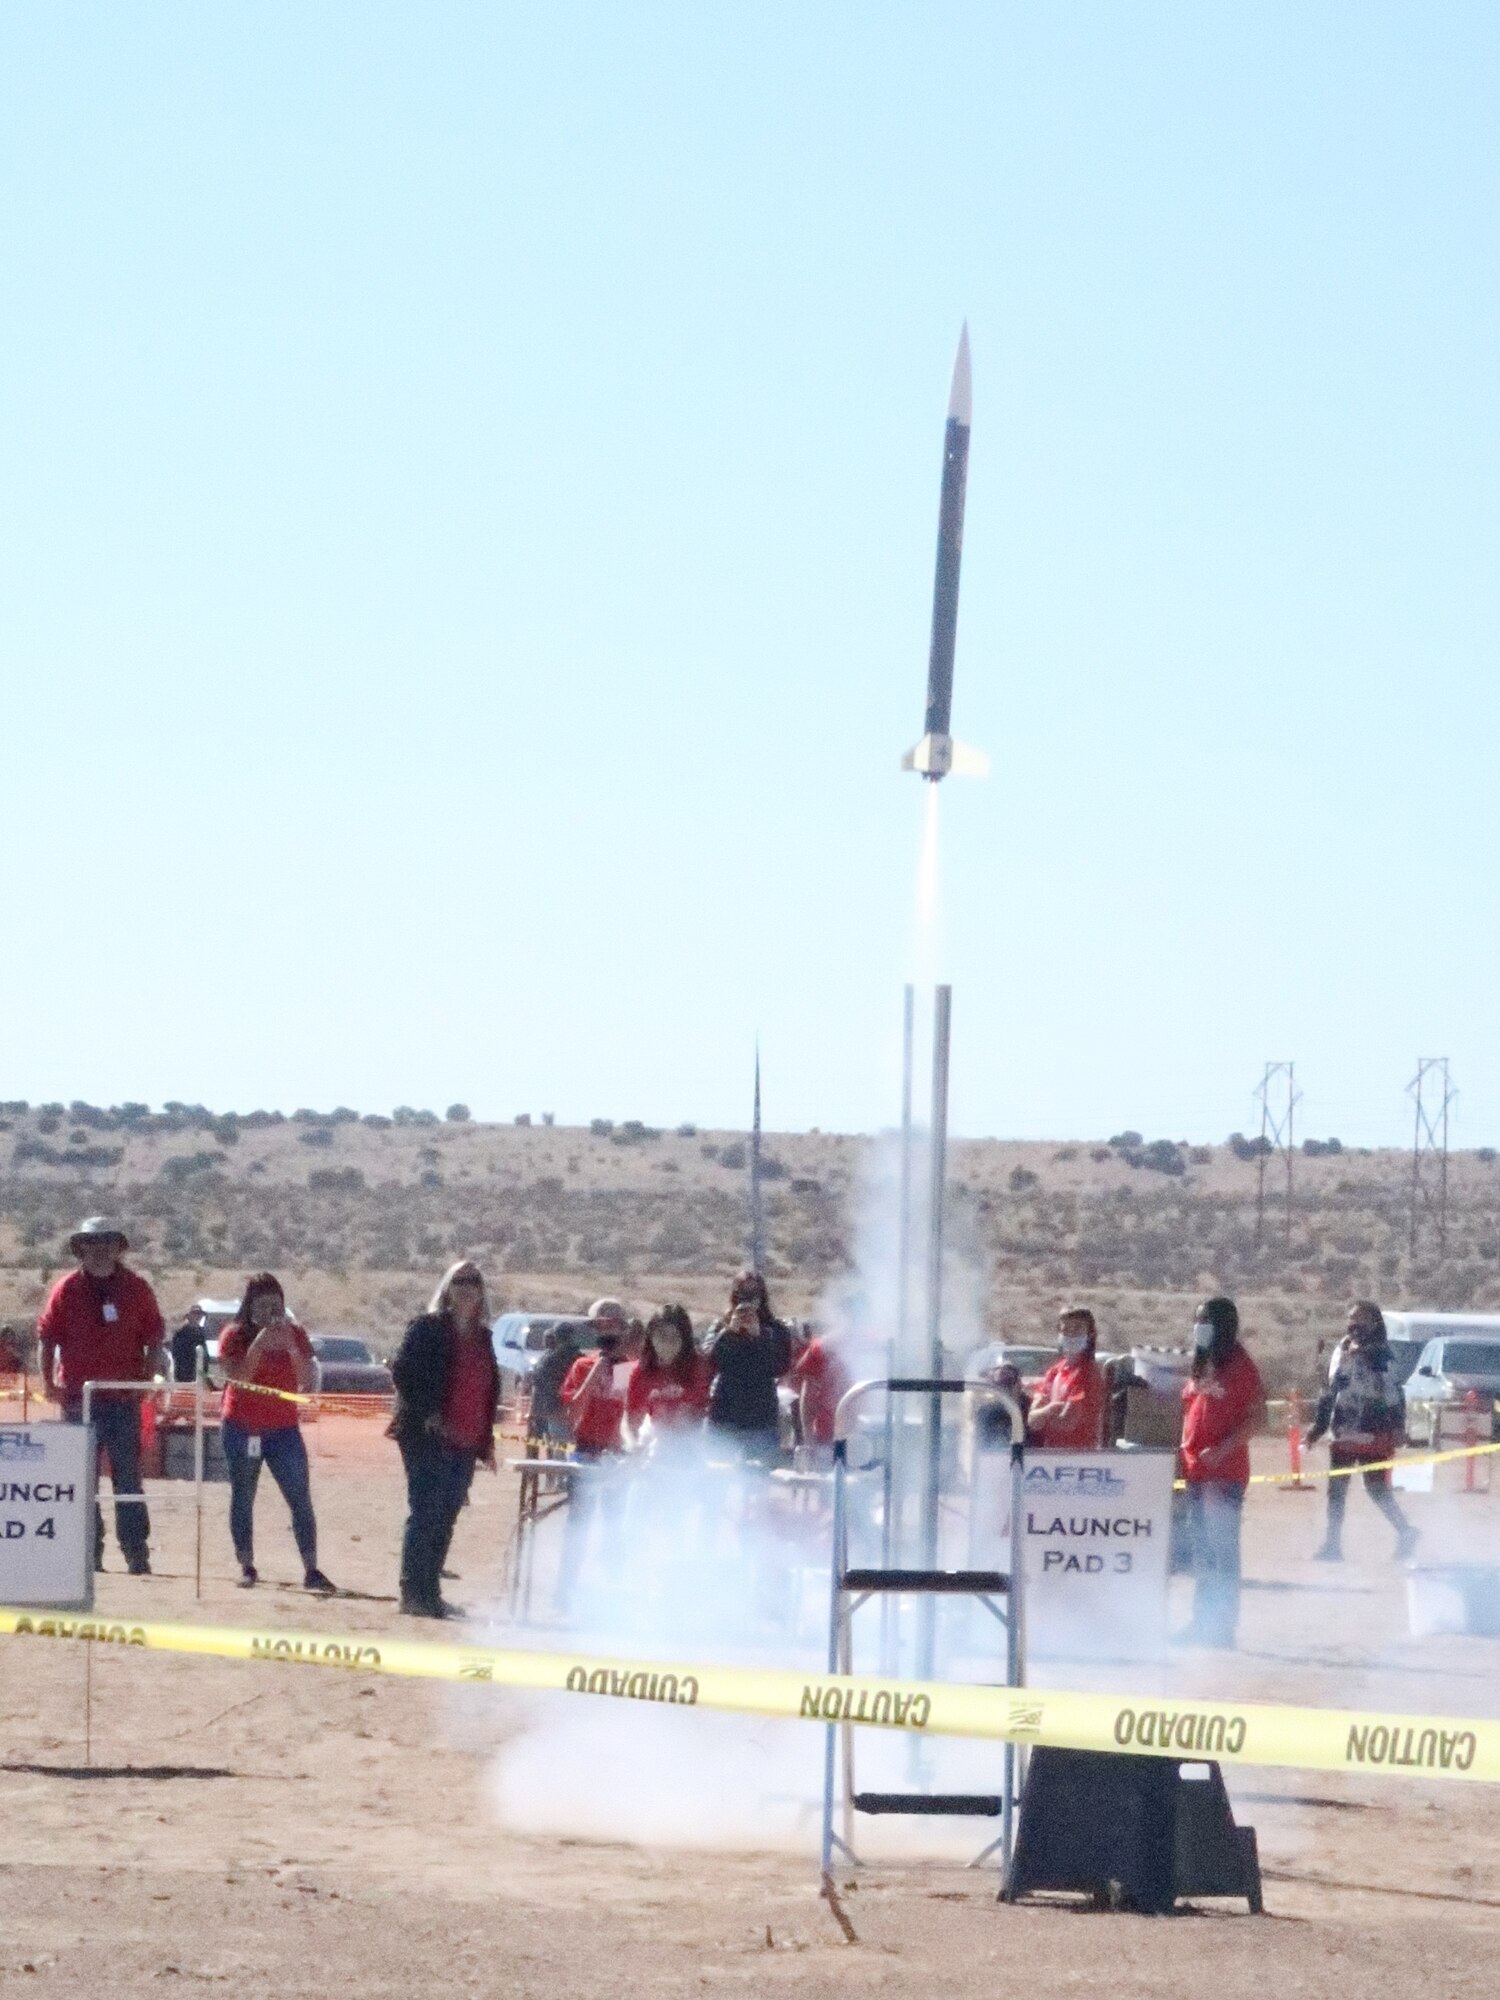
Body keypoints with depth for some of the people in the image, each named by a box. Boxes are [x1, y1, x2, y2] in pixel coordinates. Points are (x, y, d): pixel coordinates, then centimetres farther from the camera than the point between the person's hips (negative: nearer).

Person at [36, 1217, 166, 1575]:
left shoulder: (136, 1288, 3)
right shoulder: (67, 1289, 2)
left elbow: (154, 1339, 8)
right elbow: (47, 1337, 4)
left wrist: (147, 1379, -1)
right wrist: (48, 1382, -4)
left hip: (124, 1398, 0)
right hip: (78, 1396, 0)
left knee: (127, 1477, 2)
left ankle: (136, 1552, 2)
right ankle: (89, 1550, 10)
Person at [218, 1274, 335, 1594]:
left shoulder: (294, 1335, 4)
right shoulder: (235, 1335, -2)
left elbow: (310, 1383, -3)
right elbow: (236, 1377, -15)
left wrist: (292, 1348, -16)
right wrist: (259, 1345, -22)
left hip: (284, 1427, 1)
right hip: (242, 1429, -1)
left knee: (301, 1499, -7)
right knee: (242, 1498, 4)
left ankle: (311, 1571, -10)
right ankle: (247, 1567, 11)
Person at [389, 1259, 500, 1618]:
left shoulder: (481, 1337, 17)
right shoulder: (427, 1328, -3)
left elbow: (489, 1388, 21)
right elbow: (402, 1371, -11)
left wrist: (486, 1440, 16)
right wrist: (427, 1415, -17)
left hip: (465, 1443, 7)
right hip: (428, 1438, -7)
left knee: (445, 1520, 7)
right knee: (425, 1514, -9)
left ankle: (430, 1592, 11)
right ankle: (413, 1592, -8)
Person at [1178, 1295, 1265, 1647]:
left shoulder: (1240, 1367, -8)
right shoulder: (1200, 1367, 15)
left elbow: (1256, 1417, -13)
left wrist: (1223, 1449, -22)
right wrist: (1183, 1453, 12)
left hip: (1226, 1471, -8)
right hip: (1197, 1470, 8)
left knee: (1223, 1549, -7)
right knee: (1201, 1550, 13)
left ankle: (1224, 1626, -5)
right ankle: (1202, 1622, 19)